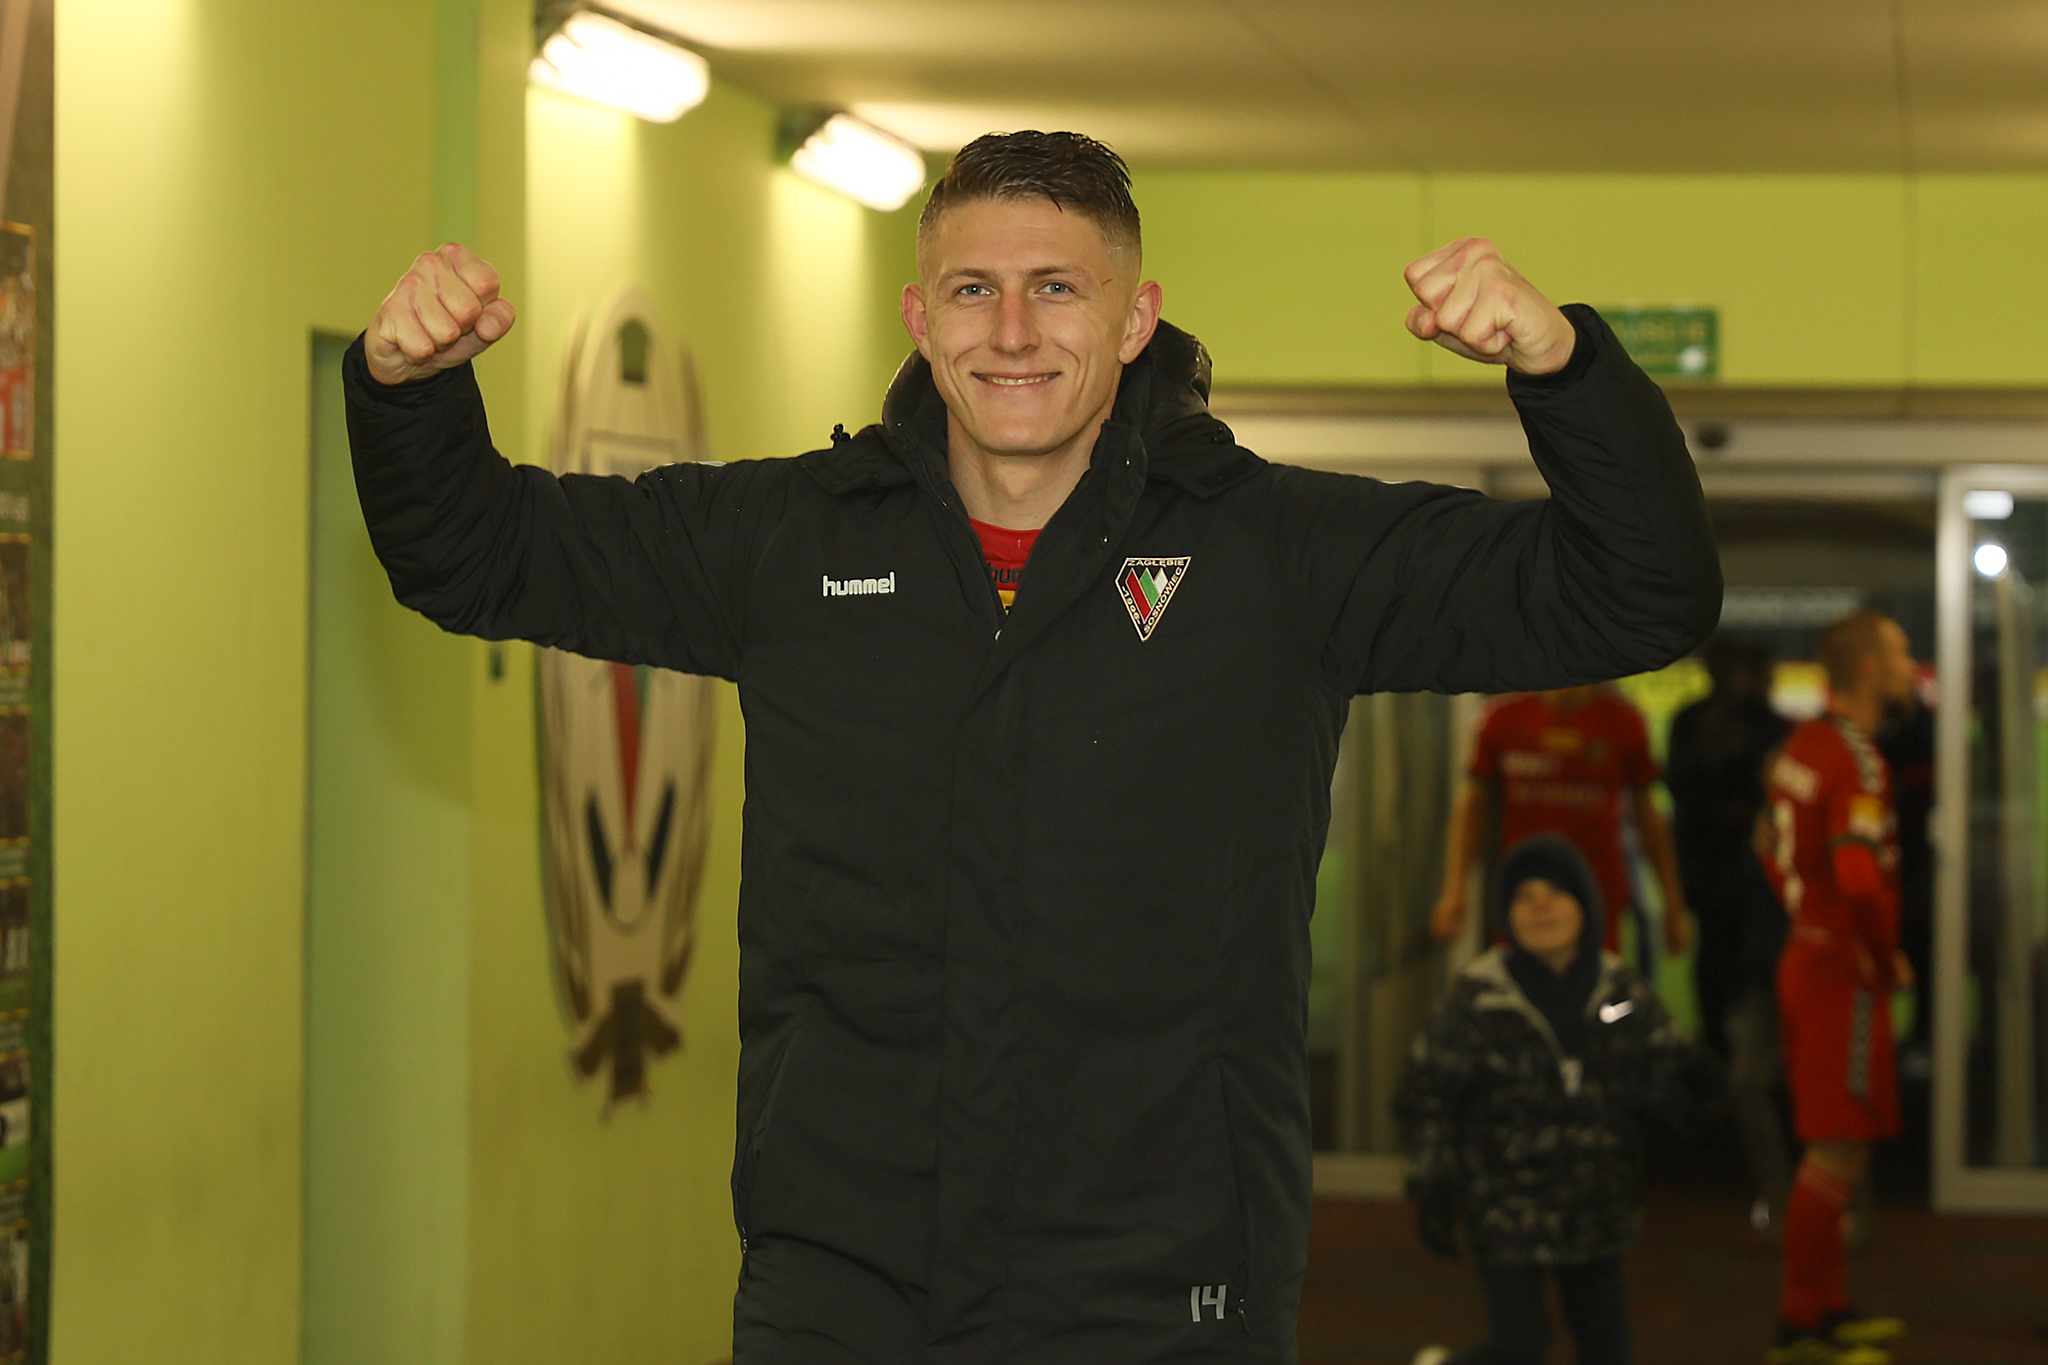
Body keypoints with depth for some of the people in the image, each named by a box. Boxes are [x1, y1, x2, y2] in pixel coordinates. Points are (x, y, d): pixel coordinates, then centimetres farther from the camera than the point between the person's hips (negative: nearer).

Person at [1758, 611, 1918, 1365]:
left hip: (1807, 957, 10)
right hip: (1847, 978, -10)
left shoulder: (1800, 746, 11)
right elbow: (1860, 879, -29)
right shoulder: (1856, 759, -19)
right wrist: (1887, 961, -15)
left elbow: (1773, 850, 24)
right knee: (1839, 1153, -6)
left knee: (1834, 1150, 17)